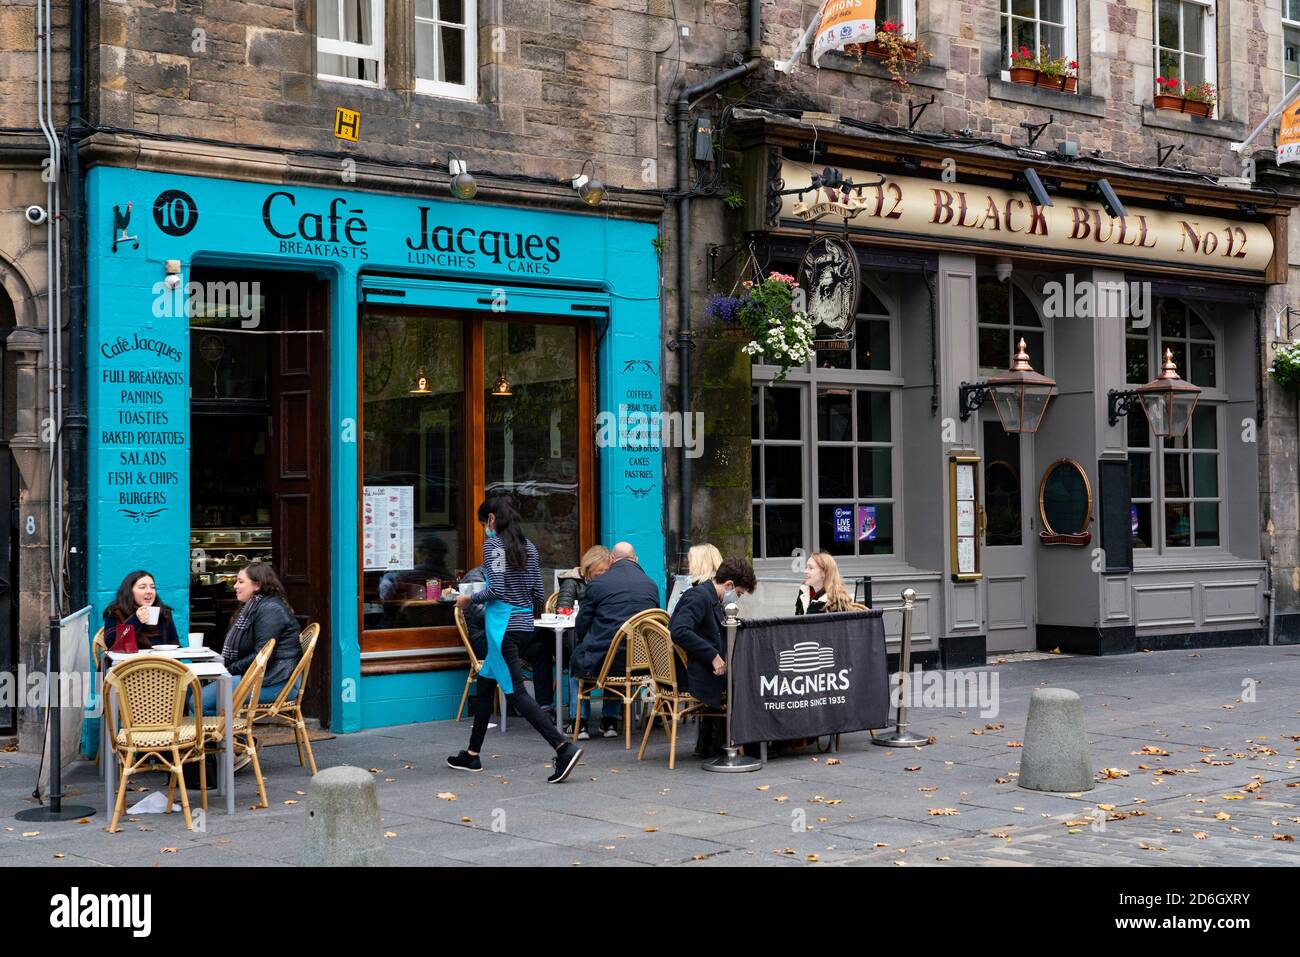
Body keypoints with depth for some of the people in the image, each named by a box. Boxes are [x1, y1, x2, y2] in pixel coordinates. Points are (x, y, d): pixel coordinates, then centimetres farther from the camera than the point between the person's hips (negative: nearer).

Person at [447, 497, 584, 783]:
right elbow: (539, 594, 11)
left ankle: (564, 747, -22)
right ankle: (472, 754, 26)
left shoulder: (493, 544, -9)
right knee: (485, 683, 19)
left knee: (515, 692, -10)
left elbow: (496, 589, -18)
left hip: (504, 625, -8)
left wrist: (470, 599, -3)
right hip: (524, 623, 8)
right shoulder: (528, 546, 12)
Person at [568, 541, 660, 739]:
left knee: (577, 659, 28)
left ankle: (580, 723, 26)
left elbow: (580, 626, 0)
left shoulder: (598, 583, -6)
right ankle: (610, 721, 35)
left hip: (601, 659, -4)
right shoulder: (652, 585, 4)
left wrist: (584, 644, 20)